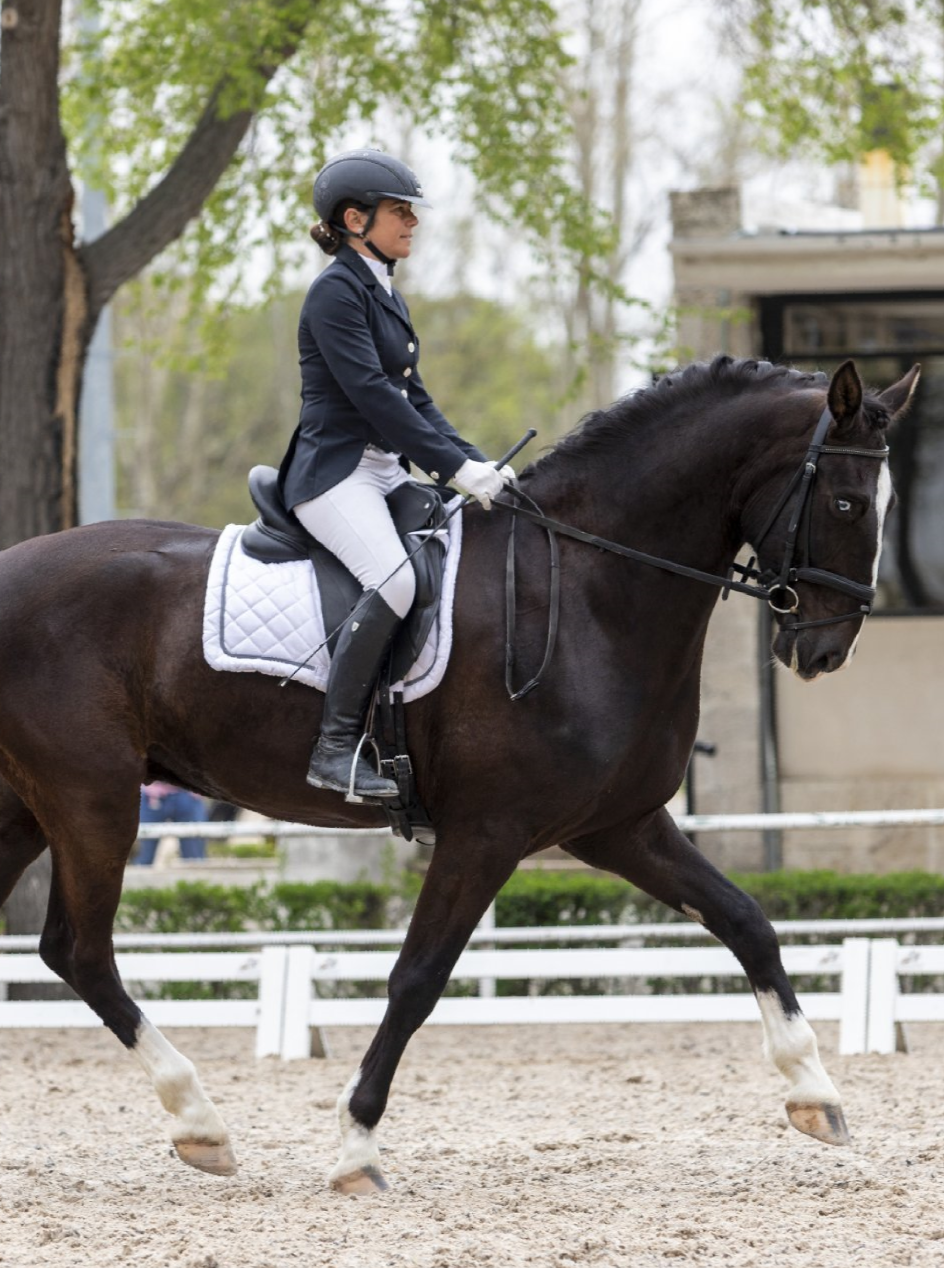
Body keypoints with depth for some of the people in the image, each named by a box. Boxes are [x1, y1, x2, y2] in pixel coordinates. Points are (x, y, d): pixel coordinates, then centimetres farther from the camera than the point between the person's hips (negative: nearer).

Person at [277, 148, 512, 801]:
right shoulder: (336, 291, -10)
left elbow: (413, 398, 19)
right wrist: (455, 466, -20)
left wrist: (476, 463, 5)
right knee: (395, 580, -30)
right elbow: (371, 393, -19)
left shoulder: (388, 297, 19)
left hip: (386, 471, 10)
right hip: (335, 471, -10)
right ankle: (337, 747, -30)